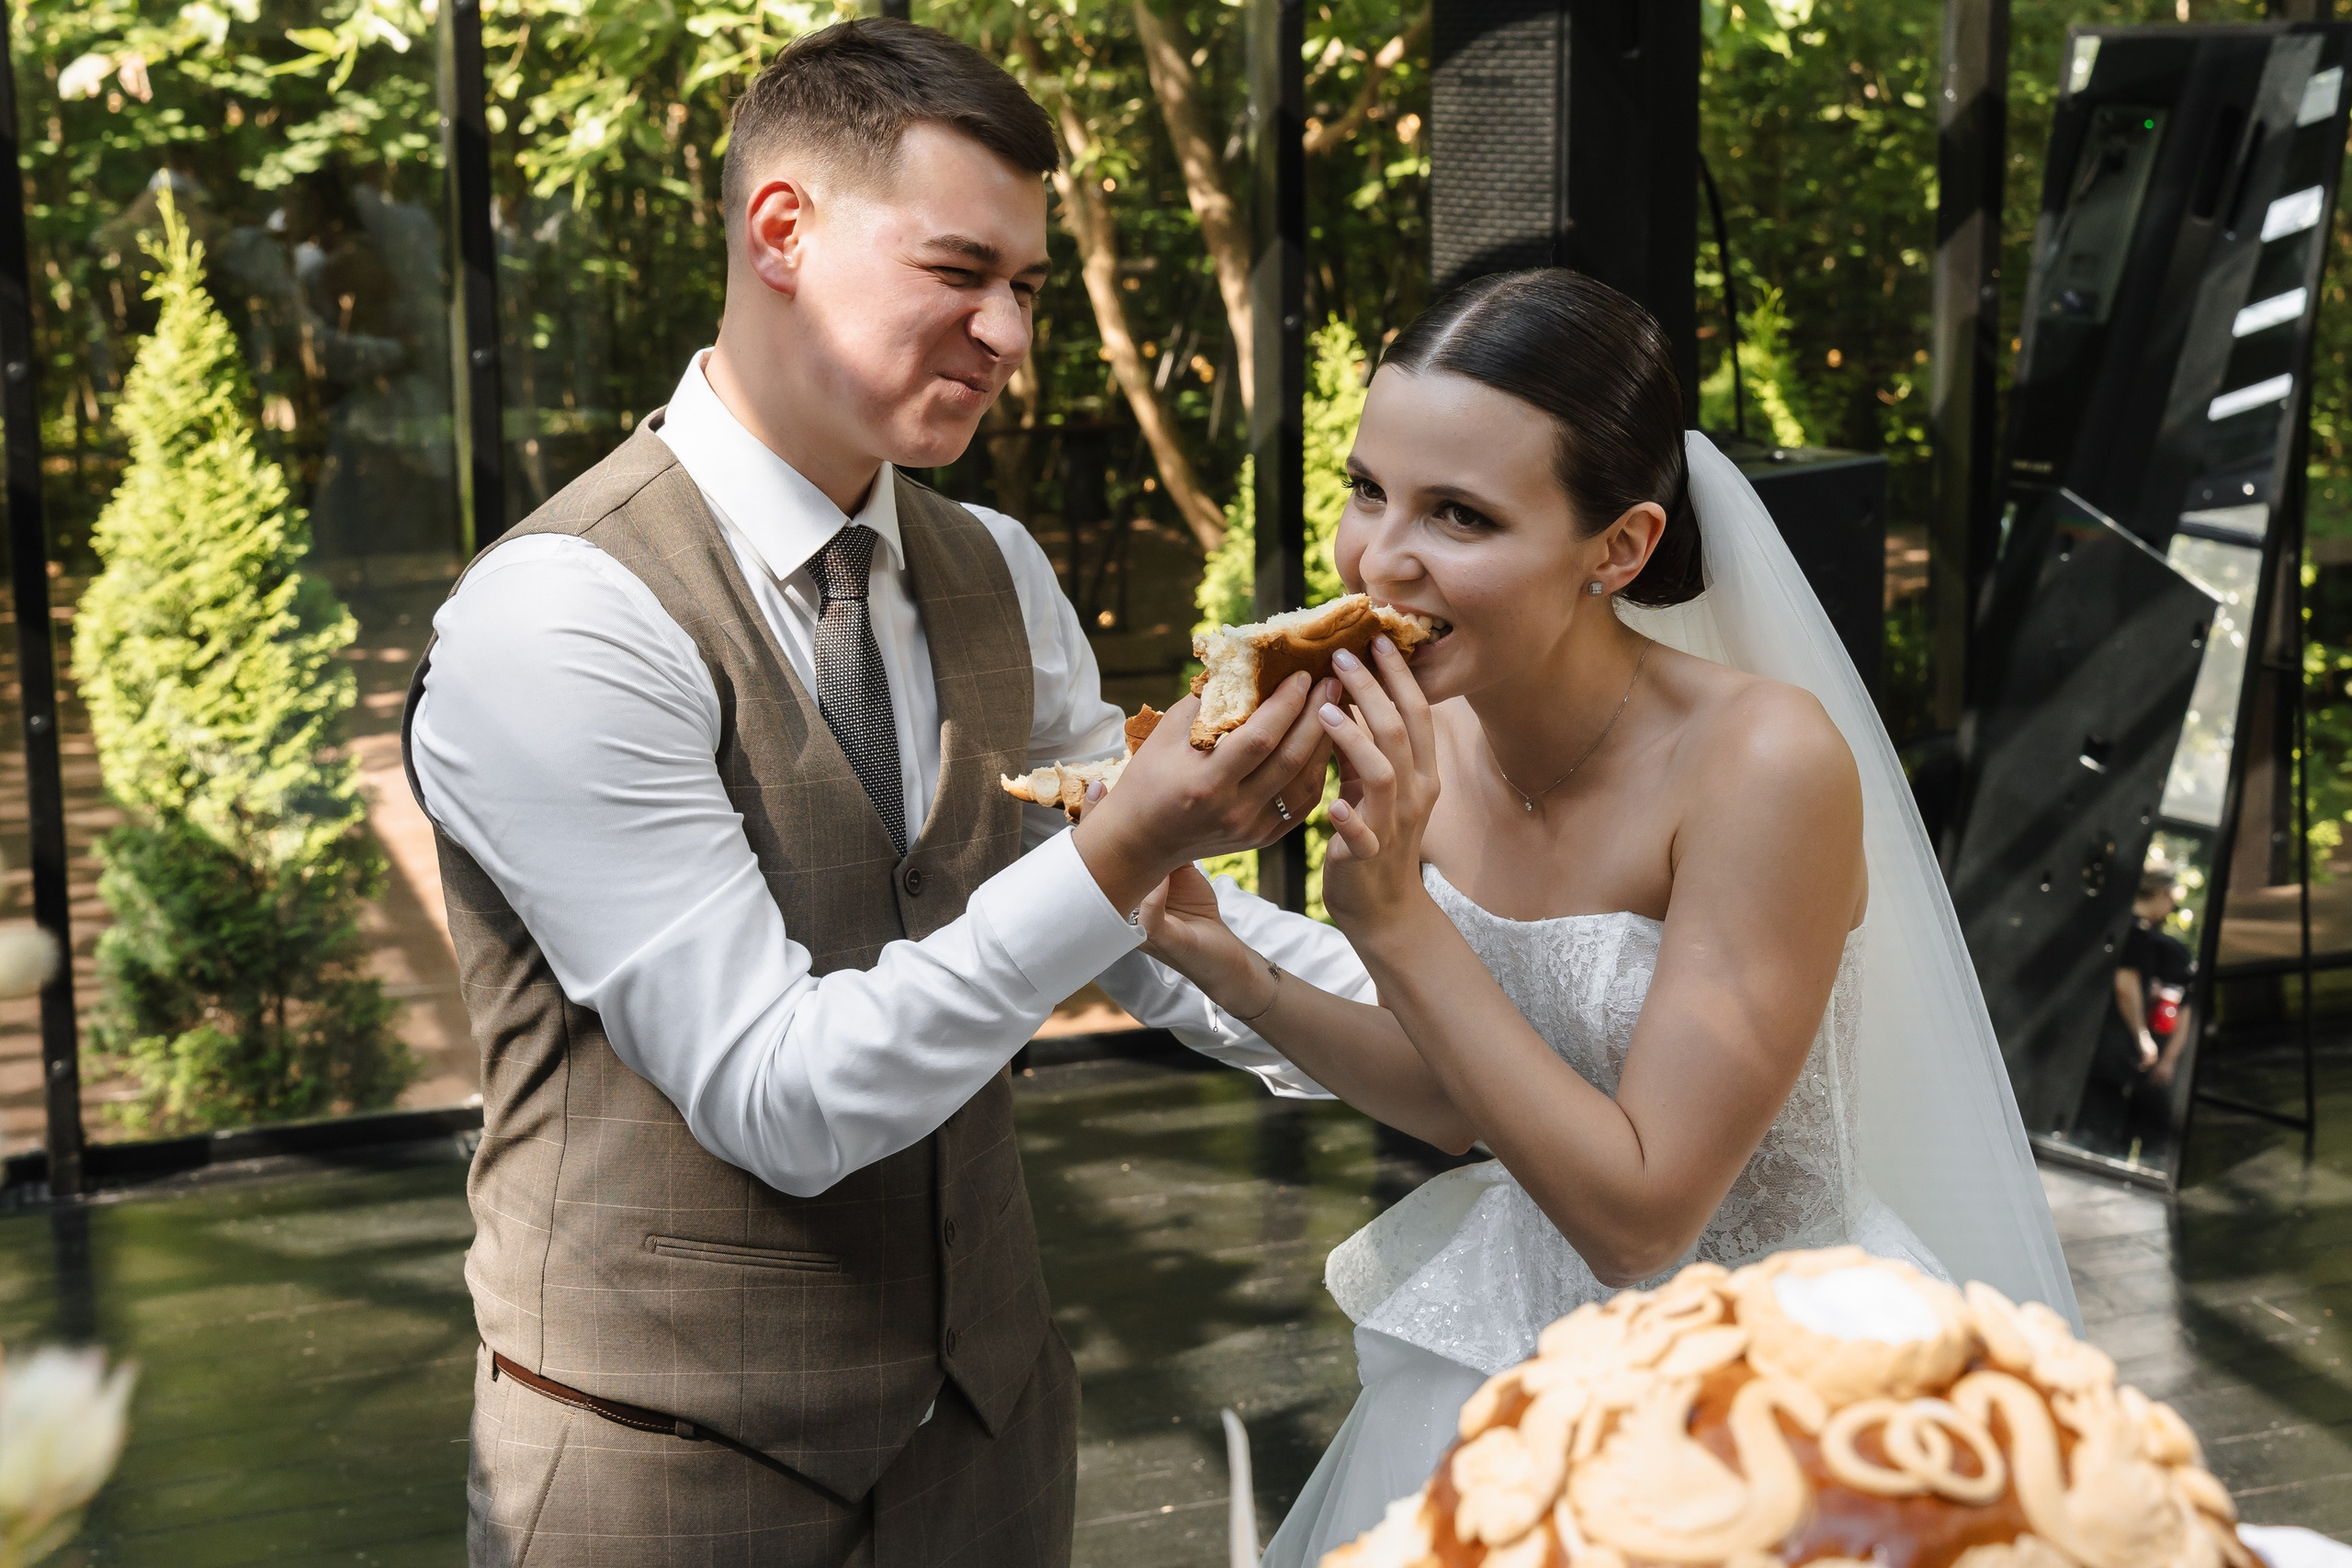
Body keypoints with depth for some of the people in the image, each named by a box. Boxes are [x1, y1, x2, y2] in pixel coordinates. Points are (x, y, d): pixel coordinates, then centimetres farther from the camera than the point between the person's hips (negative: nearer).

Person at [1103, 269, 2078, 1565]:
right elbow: (1458, 1105, 3)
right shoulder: (1429, 734, -10)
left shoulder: (1764, 761, -28)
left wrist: (1393, 921, -31)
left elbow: (1639, 1215, -26)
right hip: (1502, 1353, 6)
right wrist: (1231, 971, -12)